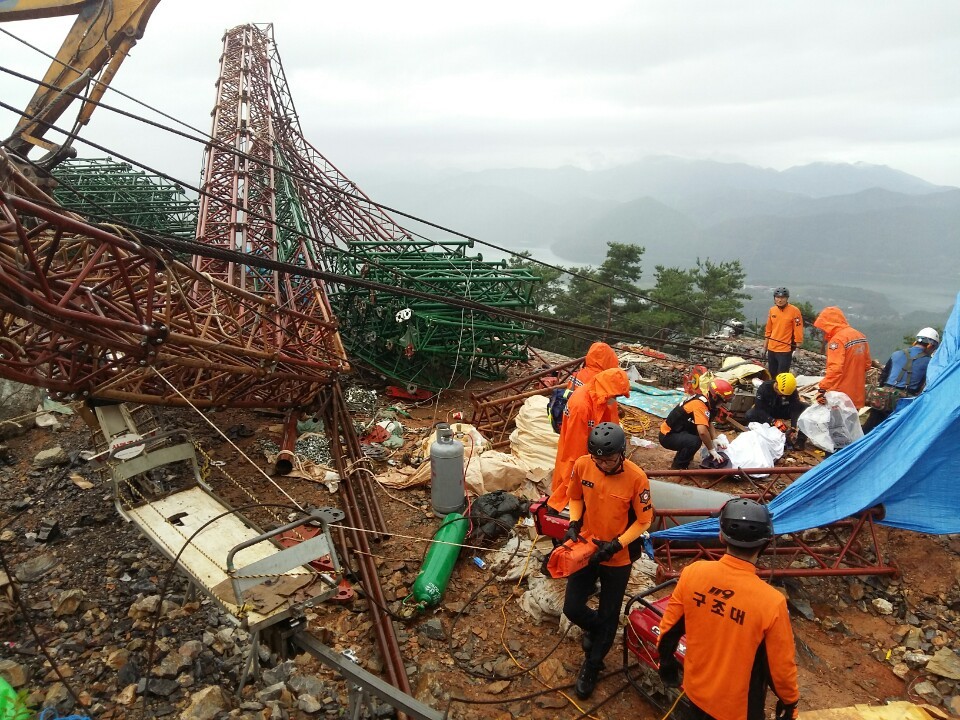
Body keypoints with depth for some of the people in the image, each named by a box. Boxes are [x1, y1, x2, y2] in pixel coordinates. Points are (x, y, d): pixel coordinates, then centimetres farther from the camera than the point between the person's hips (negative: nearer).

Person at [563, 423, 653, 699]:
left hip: (618, 558, -2)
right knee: (572, 608, 6)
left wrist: (617, 544, -21)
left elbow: (644, 521, -12)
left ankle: (592, 665, 39)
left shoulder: (636, 478, -24)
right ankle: (594, 627, 42)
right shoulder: (582, 465, -15)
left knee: (608, 616, 14)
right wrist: (574, 523, -12)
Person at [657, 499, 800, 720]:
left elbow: (669, 627, -5)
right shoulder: (771, 602, -29)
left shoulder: (693, 572, -19)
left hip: (696, 689, 3)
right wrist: (789, 701, 5)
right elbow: (781, 664, -14)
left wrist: (666, 661, 13)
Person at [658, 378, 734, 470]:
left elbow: (709, 424, 12)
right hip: (668, 436, -10)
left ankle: (683, 456, 22)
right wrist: (712, 450, -23)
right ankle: (677, 467, -10)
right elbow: (702, 431, -36)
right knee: (695, 441, -31)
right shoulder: (700, 404, -26)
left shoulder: (705, 400, 4)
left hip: (676, 431, 10)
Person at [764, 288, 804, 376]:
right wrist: (765, 347, 15)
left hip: (785, 350, -6)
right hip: (771, 349, 6)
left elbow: (798, 331, -10)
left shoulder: (794, 311, -11)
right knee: (772, 376, 15)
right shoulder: (772, 310, 5)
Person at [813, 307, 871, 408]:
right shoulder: (861, 336, 9)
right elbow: (867, 364, 15)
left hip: (841, 396, -8)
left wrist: (822, 388, -31)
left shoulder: (837, 339, -18)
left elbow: (835, 368, -28)